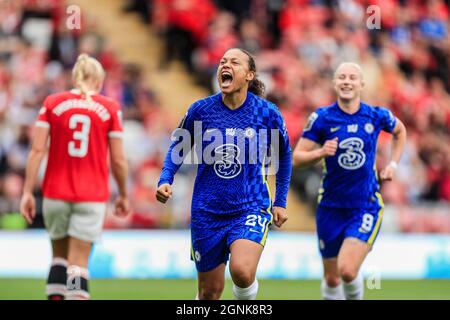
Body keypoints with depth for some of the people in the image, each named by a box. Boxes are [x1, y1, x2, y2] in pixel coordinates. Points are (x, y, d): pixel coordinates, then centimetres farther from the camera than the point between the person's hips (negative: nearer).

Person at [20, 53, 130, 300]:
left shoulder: (52, 103, 2)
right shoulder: (110, 108, 0)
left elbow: (37, 150, -5)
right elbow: (118, 160, 1)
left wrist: (27, 192, -3)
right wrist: (123, 195, 14)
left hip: (56, 193, 1)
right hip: (92, 196, -1)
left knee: (59, 255, 18)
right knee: (78, 263, -1)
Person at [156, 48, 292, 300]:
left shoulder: (268, 113, -4)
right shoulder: (200, 110, -3)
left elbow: (283, 155, 12)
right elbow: (178, 147, 13)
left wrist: (280, 202, 10)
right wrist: (166, 180, -4)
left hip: (251, 208, -2)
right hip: (207, 212, 2)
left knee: (242, 272, -26)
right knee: (210, 290, 8)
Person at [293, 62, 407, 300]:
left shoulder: (377, 116, -2)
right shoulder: (322, 118, -6)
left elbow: (400, 131, 21)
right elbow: (297, 158, -5)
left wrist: (393, 164, 11)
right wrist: (320, 152, -23)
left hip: (366, 207, -1)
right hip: (331, 207, 1)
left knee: (347, 271, -18)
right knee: (331, 278, 8)